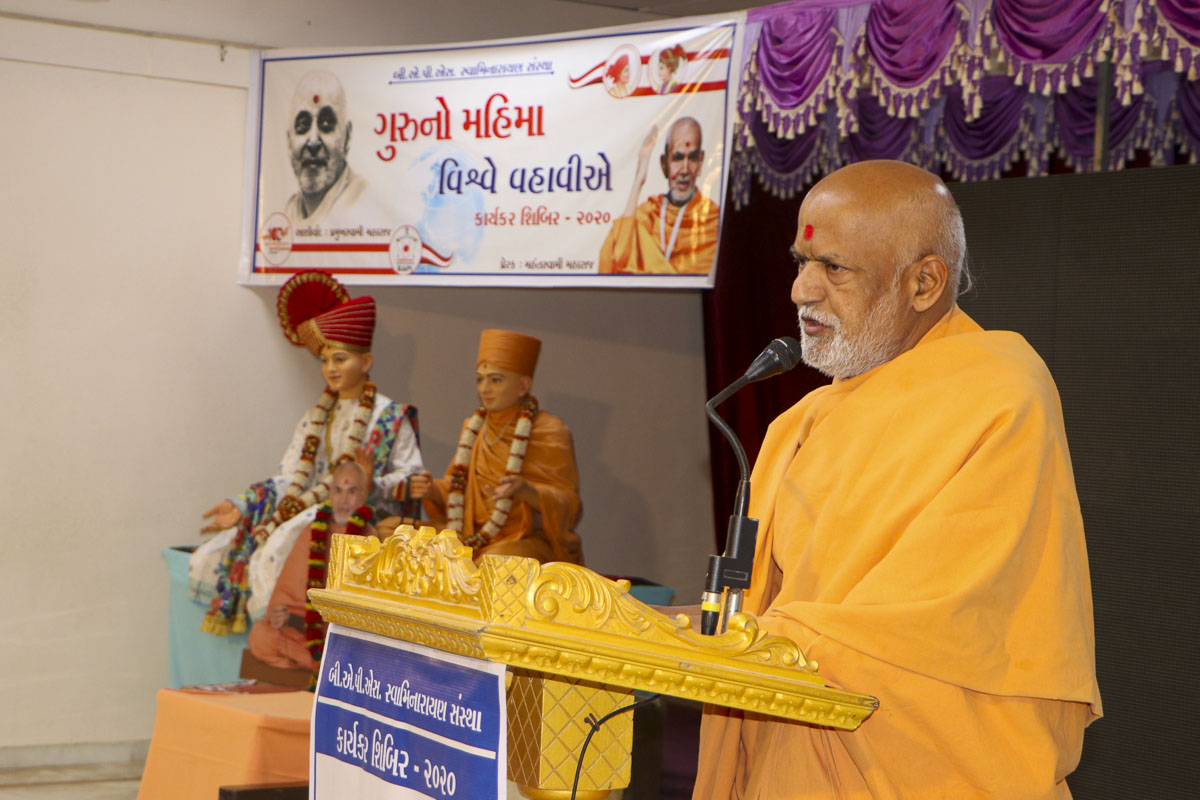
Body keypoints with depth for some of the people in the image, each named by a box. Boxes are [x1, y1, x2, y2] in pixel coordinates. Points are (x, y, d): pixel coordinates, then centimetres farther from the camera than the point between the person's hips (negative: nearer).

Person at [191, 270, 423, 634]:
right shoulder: (315, 419, 20)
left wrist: (373, 486, -27)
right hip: (313, 511, 6)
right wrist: (241, 506, 0)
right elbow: (289, 479, 13)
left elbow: (413, 478, -7)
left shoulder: (391, 417, 1)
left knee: (287, 547, -35)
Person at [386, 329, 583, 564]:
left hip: (530, 539, -6)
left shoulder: (550, 433, -5)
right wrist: (433, 490, -4)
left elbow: (569, 505, -8)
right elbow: (457, 489, 19)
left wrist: (527, 492, -27)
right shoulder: (473, 428, 14)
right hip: (473, 535, 6)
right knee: (387, 530, -5)